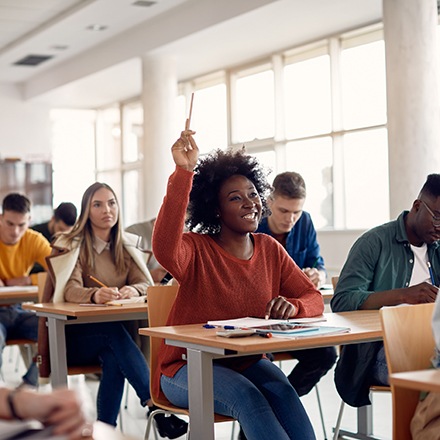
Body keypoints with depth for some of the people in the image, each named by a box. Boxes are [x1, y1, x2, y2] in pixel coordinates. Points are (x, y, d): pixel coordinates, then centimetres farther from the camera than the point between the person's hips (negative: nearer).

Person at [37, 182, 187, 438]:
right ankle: (155, 404, -39)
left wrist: (132, 290, -29)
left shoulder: (126, 249, 11)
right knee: (114, 330, -34)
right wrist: (95, 295, -44)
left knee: (114, 358, -32)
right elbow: (71, 290, -20)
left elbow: (147, 284, -3)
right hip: (72, 337, -3)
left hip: (111, 335, 3)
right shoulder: (71, 246, -3)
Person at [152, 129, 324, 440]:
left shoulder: (270, 250, 5)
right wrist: (184, 173, -38)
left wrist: (293, 307, -20)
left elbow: (314, 298, 5)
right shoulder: (197, 250, -10)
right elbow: (165, 250, -35)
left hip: (247, 364, 4)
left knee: (282, 390, -28)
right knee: (246, 394, -32)